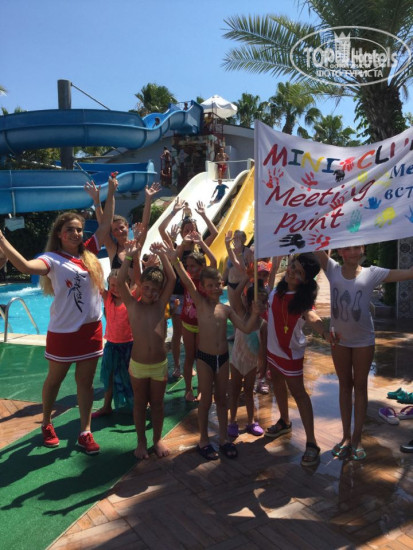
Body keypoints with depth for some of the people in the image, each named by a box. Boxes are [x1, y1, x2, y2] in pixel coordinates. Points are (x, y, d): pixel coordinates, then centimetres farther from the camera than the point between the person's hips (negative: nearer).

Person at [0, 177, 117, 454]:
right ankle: (46, 424, 37)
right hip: (63, 332, -4)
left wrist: (111, 194, 8)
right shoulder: (52, 259, -13)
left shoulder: (88, 253, 4)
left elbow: (106, 225, 8)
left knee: (85, 382, 11)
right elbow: (26, 266, -33)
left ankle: (85, 432, 20)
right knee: (55, 380, 16)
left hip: (91, 329, 5)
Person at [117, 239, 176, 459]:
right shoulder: (132, 305, -3)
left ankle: (157, 439, 31)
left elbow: (172, 279, -8)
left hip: (160, 364, 1)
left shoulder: (161, 304, -1)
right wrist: (129, 256, -20)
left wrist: (162, 255, -11)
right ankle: (141, 441, 30)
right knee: (139, 404, 14)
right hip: (137, 364, -1)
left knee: (157, 403, 15)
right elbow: (120, 281, -15)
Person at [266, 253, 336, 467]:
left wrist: (324, 332, -63)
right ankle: (284, 421, 46)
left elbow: (311, 316, -46)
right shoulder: (277, 290, -6)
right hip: (272, 347, 7)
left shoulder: (302, 298, -25)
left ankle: (311, 443, 4)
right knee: (277, 384, 23)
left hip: (291, 351, -7)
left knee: (298, 392, -4)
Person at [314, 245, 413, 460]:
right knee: (344, 386, 14)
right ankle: (346, 436, 27)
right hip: (339, 338, 1)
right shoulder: (333, 269, -7)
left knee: (360, 386, 11)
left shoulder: (372, 273, -9)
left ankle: (356, 438, 24)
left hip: (363, 340, -1)